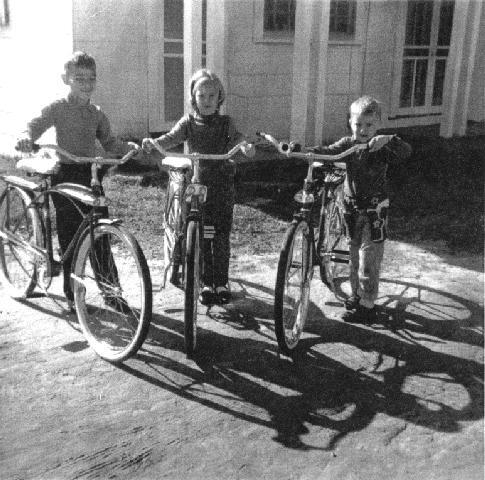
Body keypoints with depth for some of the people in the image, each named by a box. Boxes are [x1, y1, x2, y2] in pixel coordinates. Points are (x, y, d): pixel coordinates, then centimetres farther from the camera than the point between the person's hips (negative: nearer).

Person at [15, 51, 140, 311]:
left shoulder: (96, 113, 11)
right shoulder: (58, 107, -4)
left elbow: (109, 143, 12)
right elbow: (37, 123, -17)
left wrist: (127, 147, -9)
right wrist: (26, 136, -40)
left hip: (91, 175, 4)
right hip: (66, 176, -4)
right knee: (71, 240, 0)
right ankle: (73, 296, 13)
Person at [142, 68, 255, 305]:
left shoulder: (226, 123, 4)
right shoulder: (189, 122, 3)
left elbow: (237, 139, -10)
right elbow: (171, 138, -11)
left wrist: (245, 146, -34)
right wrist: (153, 143, -31)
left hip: (223, 187, 0)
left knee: (222, 237, 3)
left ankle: (222, 282, 17)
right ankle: (207, 283, 16)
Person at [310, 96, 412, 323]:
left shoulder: (381, 148, -13)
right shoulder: (347, 144, -3)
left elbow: (406, 152, -27)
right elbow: (327, 151, -16)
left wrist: (389, 140, -45)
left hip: (375, 208, -4)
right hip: (352, 205, 5)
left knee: (369, 258, -3)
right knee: (354, 254, 17)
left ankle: (367, 306, 6)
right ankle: (356, 294, 33)